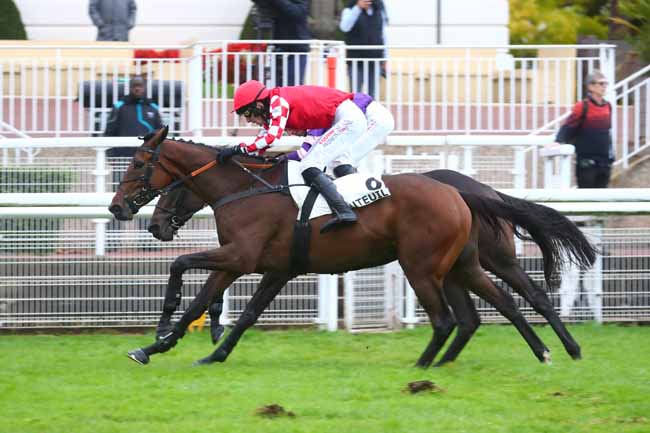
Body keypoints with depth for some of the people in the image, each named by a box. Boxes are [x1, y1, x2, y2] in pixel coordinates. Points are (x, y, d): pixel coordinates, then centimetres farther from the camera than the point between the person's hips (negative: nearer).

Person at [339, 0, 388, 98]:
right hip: (356, 61, -3)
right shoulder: (350, 11, -3)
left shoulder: (379, 12, 7)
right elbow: (344, 27, -24)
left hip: (375, 62, 3)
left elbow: (383, 35, 14)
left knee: (372, 94, 5)